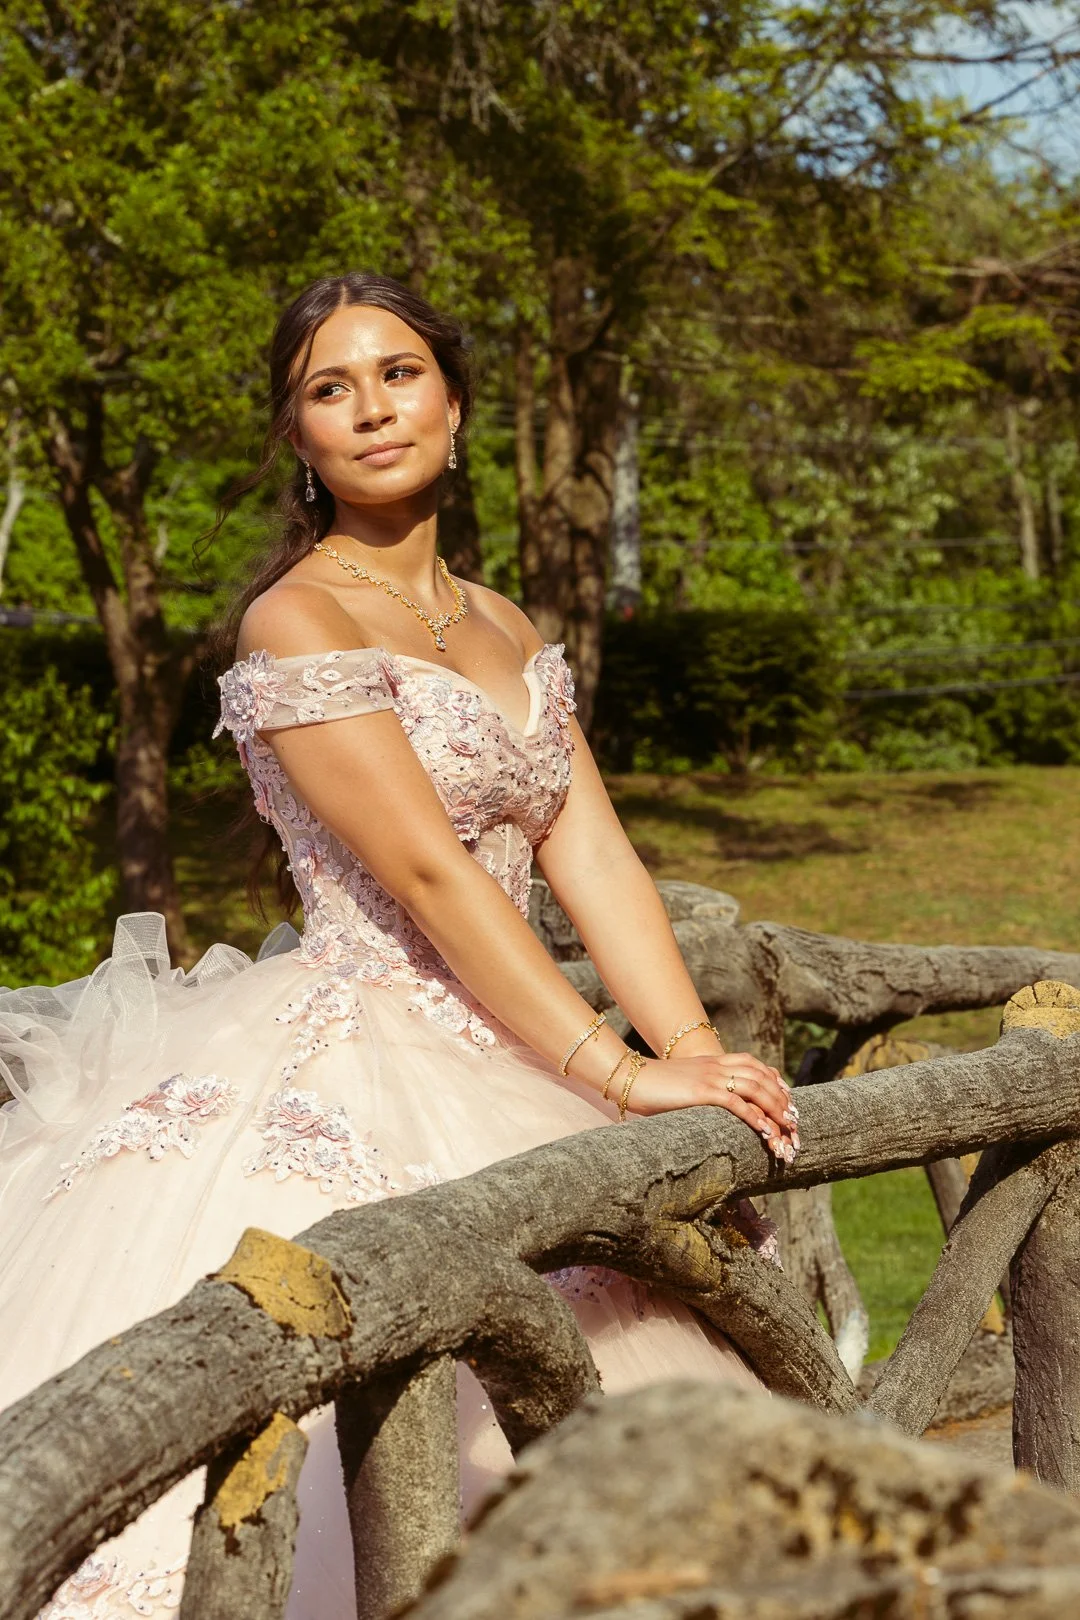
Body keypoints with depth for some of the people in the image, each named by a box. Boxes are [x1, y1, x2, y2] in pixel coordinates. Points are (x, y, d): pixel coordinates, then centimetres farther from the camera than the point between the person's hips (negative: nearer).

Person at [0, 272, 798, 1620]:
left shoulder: (507, 633, 16)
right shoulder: (294, 622, -9)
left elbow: (594, 861, 7)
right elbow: (429, 877, -16)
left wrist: (701, 1054, -8)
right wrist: (622, 1073, -19)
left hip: (499, 1079, 8)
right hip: (349, 1080, -7)